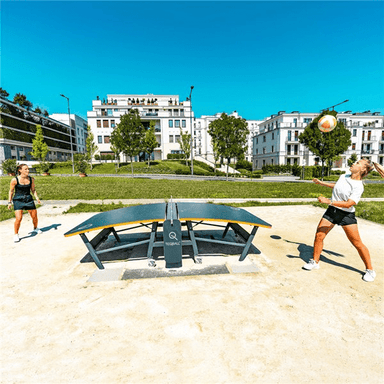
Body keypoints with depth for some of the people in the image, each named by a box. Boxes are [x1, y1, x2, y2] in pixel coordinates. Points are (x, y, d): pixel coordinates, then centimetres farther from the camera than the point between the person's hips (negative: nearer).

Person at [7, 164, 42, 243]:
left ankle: (35, 229, 39)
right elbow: (11, 191, 0)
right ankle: (16, 235, 7)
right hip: (18, 200, -3)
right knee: (19, 218, -14)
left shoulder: (31, 179, -1)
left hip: (29, 199, 4)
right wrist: (9, 202, 2)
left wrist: (37, 197, -3)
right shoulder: (14, 180, -10)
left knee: (34, 216, 10)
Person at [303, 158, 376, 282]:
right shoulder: (346, 175, 3)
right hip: (332, 211, 6)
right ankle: (315, 262, 17)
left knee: (357, 244, 2)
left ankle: (370, 270, 25)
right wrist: (322, 183, 27)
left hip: (346, 215, -6)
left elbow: (348, 204, -29)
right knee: (319, 236, 1)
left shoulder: (358, 187, -18)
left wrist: (329, 201, -38)